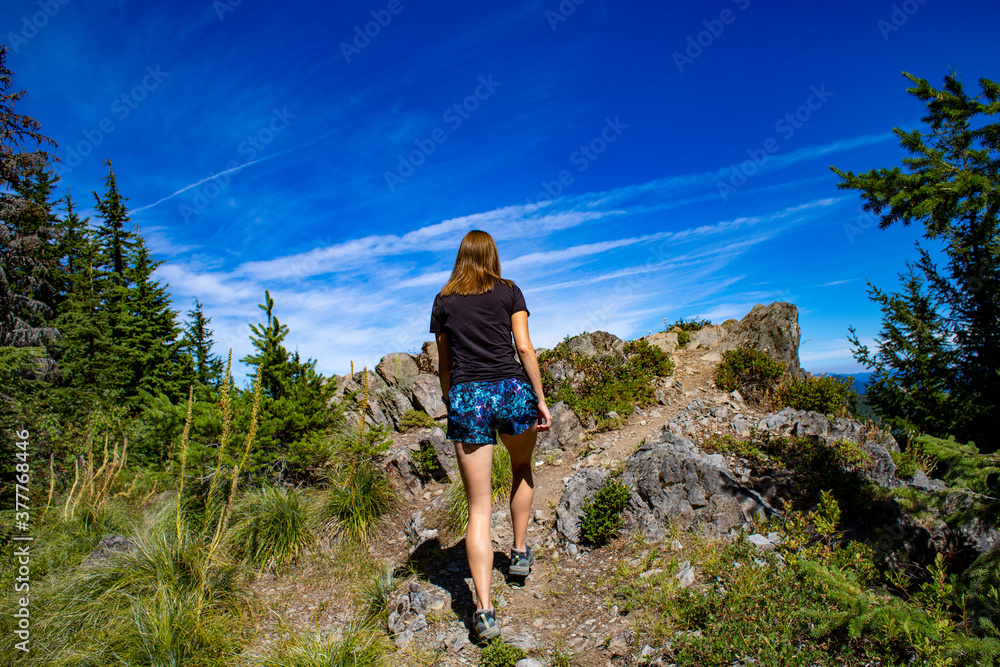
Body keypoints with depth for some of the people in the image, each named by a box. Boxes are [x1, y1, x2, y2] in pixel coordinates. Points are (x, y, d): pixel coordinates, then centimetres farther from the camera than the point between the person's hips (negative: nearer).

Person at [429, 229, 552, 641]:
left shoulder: (443, 301, 12)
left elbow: (444, 365, 13)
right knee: (522, 468, 30)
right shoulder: (509, 291, 7)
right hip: (512, 389, 0)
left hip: (466, 398, 1)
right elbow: (524, 348, 0)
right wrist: (541, 400, 3)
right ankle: (520, 553, 33)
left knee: (478, 508, 4)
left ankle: (484, 610, 1)